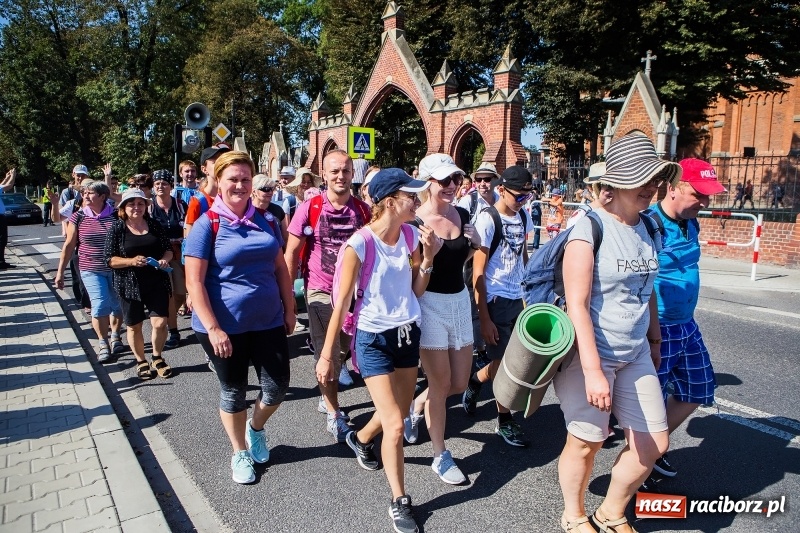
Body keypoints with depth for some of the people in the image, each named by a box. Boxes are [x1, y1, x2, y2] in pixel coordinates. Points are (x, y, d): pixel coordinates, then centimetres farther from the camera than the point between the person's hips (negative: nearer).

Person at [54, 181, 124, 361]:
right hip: (91, 270, 0)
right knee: (100, 305, -10)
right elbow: (69, 246, 3)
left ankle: (115, 337, 31)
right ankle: (102, 343, 8)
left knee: (117, 305, 9)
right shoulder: (78, 217, -2)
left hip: (116, 269, 1)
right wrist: (60, 272, 4)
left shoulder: (116, 215, -4)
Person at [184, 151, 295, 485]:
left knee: (277, 386, 6)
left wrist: (289, 310, 7)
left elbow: (280, 268, 11)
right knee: (233, 391, 12)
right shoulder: (207, 225, -9)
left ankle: (256, 428, 39)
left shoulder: (264, 221, 5)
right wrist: (213, 328, -18)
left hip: (268, 321, 4)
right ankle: (240, 453, 35)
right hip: (225, 326, -4)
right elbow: (194, 282, -13)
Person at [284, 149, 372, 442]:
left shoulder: (362, 210, -1)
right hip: (322, 292, -3)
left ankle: (327, 397, 43)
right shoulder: (309, 208, -9)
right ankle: (333, 413, 22)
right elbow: (291, 253, -6)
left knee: (345, 349, 18)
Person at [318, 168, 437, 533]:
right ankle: (399, 502, 18)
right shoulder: (360, 245, -20)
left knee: (399, 412, 21)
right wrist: (327, 355, -8)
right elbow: (342, 303, -13)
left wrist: (427, 256, -12)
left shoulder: (412, 236, -5)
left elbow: (416, 291, 2)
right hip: (374, 338, -6)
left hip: (407, 332, 6)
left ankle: (360, 439, 53)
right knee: (395, 425, -5)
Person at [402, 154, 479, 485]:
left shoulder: (462, 215, 3)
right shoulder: (415, 222, -15)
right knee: (440, 384, 5)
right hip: (429, 303, -6)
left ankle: (416, 408, 42)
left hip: (460, 300, 6)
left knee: (459, 384, 13)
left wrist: (474, 245, -1)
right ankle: (440, 456, 25)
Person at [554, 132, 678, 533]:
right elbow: (576, 306, -21)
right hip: (589, 353, -7)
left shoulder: (649, 229, 6)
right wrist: (592, 370, -24)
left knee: (655, 441, 10)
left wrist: (654, 340, 22)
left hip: (635, 355, 8)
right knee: (586, 441, 6)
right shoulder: (589, 229, -17)